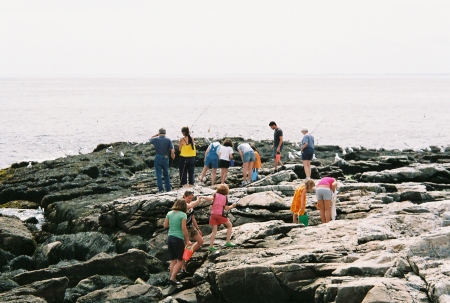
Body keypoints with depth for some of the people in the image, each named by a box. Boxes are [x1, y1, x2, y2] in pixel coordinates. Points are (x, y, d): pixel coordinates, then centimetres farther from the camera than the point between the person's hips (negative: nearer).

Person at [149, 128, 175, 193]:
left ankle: (160, 189, 0)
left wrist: (157, 135, 17)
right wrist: (172, 155, 6)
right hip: (165, 158, 1)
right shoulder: (168, 140, -6)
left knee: (159, 174, 4)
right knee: (166, 174, 15)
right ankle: (168, 188, 17)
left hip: (158, 158, -1)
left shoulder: (155, 139, -6)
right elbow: (172, 150, -12)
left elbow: (151, 139, 18)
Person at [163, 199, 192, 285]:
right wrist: (187, 240, -9)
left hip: (170, 237, 5)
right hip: (178, 238, -5)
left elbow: (165, 226, 8)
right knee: (180, 260, 6)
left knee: (173, 260, 13)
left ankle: (172, 278, 13)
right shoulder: (183, 215, -11)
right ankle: (172, 278, -4)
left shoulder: (169, 213, 5)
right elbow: (184, 228, -15)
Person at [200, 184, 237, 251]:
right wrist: (232, 206, 17)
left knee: (214, 231, 6)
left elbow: (210, 199, -15)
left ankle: (211, 246, -4)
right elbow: (226, 208, 1)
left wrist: (203, 197, -4)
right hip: (220, 215, -2)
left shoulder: (215, 195, 6)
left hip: (213, 214, 2)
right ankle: (228, 242, 13)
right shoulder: (225, 197, 4)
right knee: (229, 225, 19)